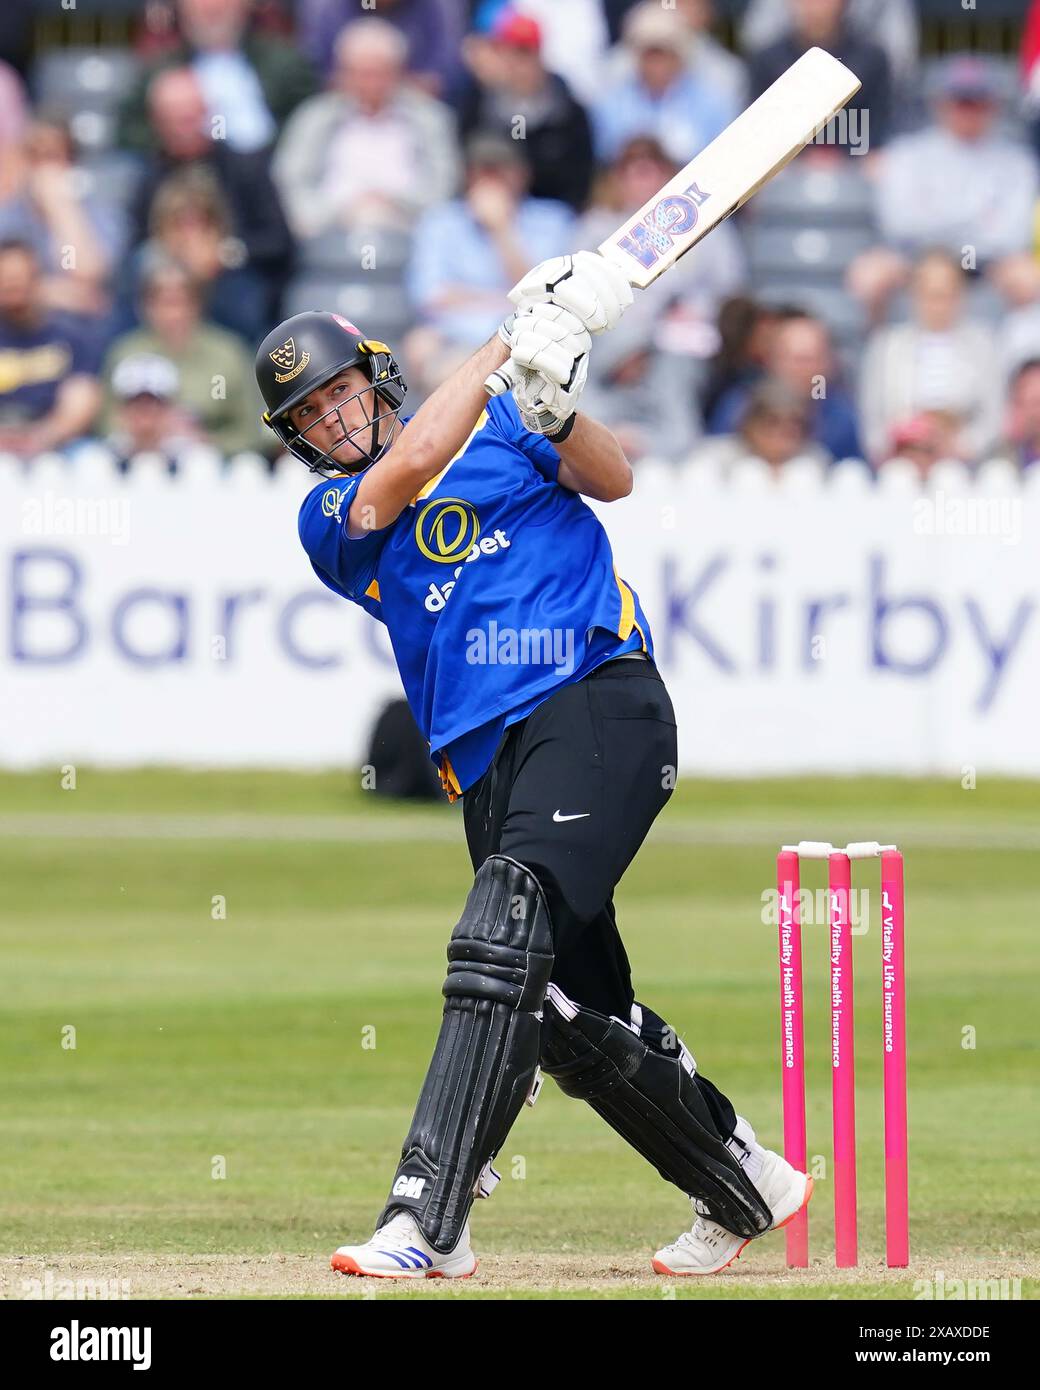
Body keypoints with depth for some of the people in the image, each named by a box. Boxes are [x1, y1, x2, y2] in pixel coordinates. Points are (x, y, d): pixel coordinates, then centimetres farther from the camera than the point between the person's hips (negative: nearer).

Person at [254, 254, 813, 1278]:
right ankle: (747, 1189, 28)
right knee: (575, 1017, 6)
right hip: (485, 761, 5)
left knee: (502, 934, -24)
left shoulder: (496, 425, 12)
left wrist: (553, 404, -24)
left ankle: (427, 1220, -32)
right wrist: (506, 347, -9)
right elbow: (402, 476, -5)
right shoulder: (327, 517, 16)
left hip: (596, 703, -5)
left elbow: (609, 480, -4)